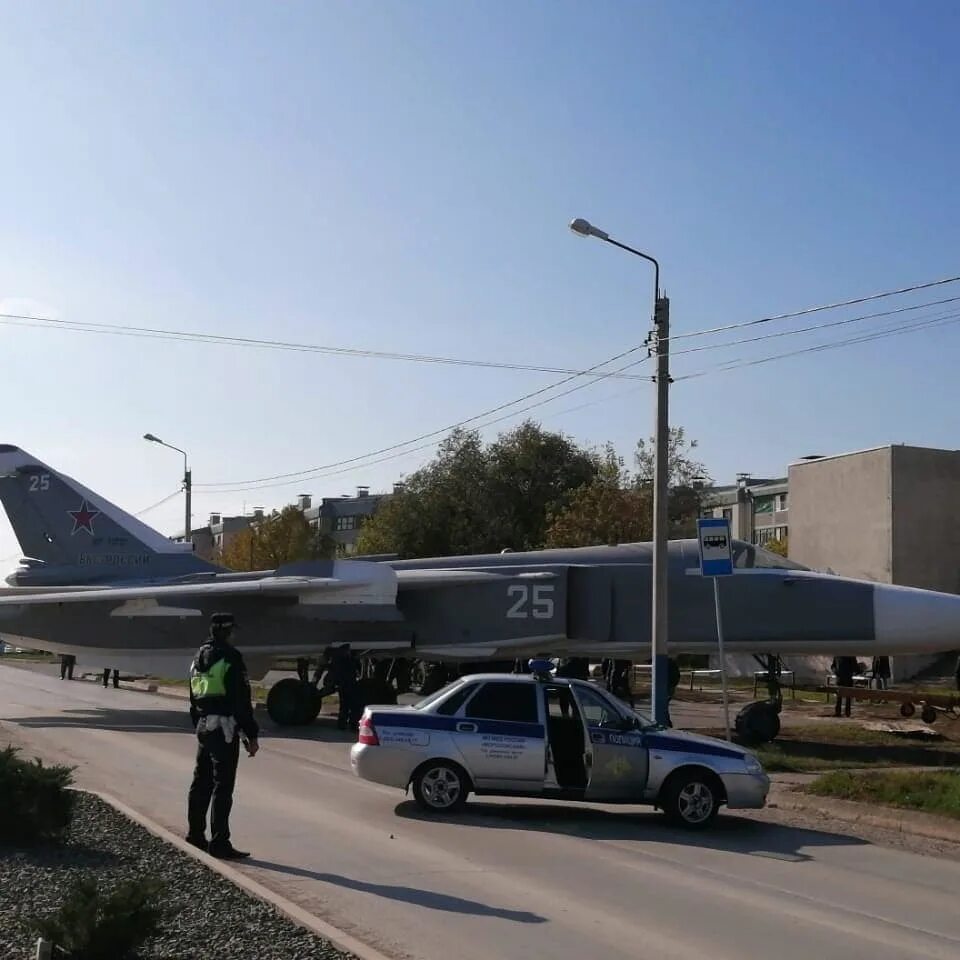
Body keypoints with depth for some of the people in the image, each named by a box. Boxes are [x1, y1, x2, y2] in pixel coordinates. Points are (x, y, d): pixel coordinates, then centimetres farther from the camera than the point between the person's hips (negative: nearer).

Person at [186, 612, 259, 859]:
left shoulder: (198, 658, 13)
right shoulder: (230, 658, -14)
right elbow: (242, 701, -16)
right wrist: (251, 735, -12)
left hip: (203, 727, 9)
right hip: (224, 728, -9)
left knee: (201, 781, 18)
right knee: (222, 786, -6)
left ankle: (196, 834, 28)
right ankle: (219, 843, -5)